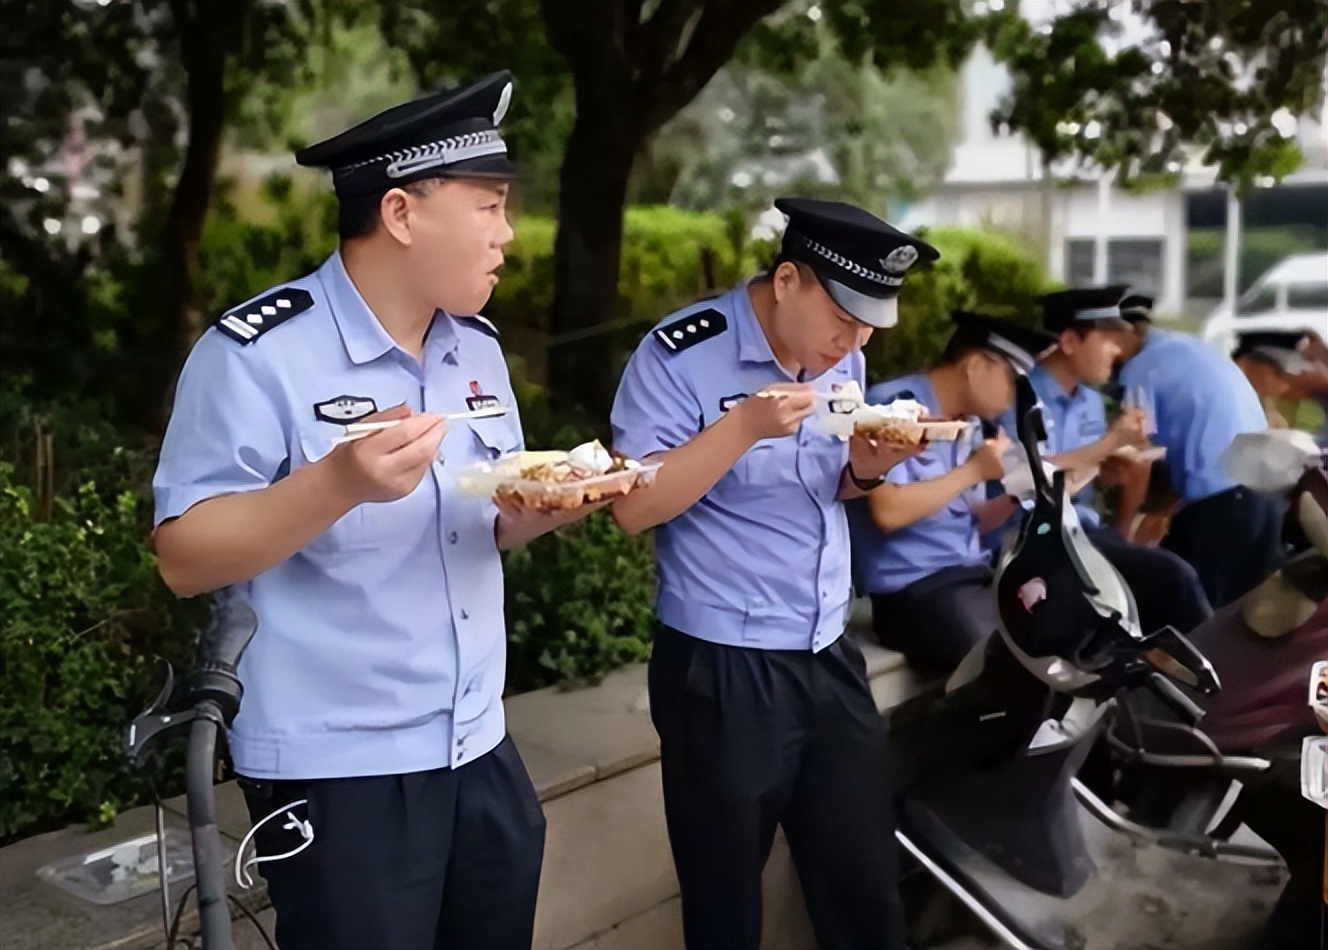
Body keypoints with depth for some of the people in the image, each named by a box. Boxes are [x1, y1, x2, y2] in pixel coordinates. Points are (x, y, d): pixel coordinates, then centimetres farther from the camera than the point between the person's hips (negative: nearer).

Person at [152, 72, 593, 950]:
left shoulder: (477, 347, 6)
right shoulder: (258, 354, -16)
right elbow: (185, 558, -16)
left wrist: (549, 507, -8)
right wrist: (339, 483, -31)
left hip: (480, 750, 7)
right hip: (335, 773, -7)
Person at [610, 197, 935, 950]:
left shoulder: (842, 359, 6)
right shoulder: (682, 356, -15)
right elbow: (634, 506, -18)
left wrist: (866, 468, -6)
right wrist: (746, 424, -27)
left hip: (830, 656, 6)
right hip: (722, 669, -6)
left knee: (867, 885, 13)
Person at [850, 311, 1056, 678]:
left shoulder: (970, 425, 15)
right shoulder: (893, 405, -11)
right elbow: (887, 512, -21)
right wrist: (974, 470, -13)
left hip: (974, 574, 9)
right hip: (913, 587, -9)